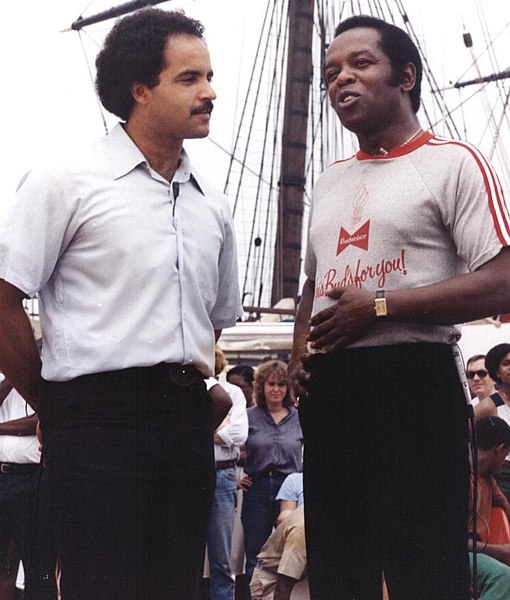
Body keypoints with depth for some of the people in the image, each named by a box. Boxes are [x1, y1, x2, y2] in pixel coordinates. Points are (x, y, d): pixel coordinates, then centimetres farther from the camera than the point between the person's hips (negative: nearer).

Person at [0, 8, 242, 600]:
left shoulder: (212, 206, 14)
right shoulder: (65, 183, -3)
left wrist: (185, 389, 16)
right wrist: (54, 406, 1)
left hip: (186, 416, 6)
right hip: (98, 414, -6)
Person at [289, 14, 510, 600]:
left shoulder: (452, 163, -4)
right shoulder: (328, 182, 20)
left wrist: (379, 307, -16)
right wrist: (298, 358, 12)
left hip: (412, 380, -7)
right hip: (327, 390, 8)